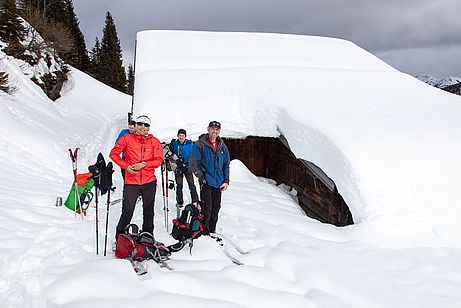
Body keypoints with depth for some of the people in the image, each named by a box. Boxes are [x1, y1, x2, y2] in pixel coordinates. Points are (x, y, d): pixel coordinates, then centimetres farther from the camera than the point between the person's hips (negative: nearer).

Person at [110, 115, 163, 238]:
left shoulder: (154, 141, 5)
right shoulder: (127, 138, 2)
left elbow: (159, 160, 0)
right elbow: (113, 154, 4)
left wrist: (144, 164, -14)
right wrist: (126, 166, -8)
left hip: (149, 182, 2)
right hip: (131, 182, -2)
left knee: (148, 211, 13)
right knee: (127, 211, -3)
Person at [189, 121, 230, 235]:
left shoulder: (223, 146, 10)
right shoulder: (200, 145, -6)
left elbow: (226, 165, 14)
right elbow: (193, 163, -7)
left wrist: (226, 181, 6)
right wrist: (202, 177, -11)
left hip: (219, 183, 5)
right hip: (206, 182, -5)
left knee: (216, 208, 11)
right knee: (207, 208, -6)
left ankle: (212, 230, 24)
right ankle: (204, 232, 4)